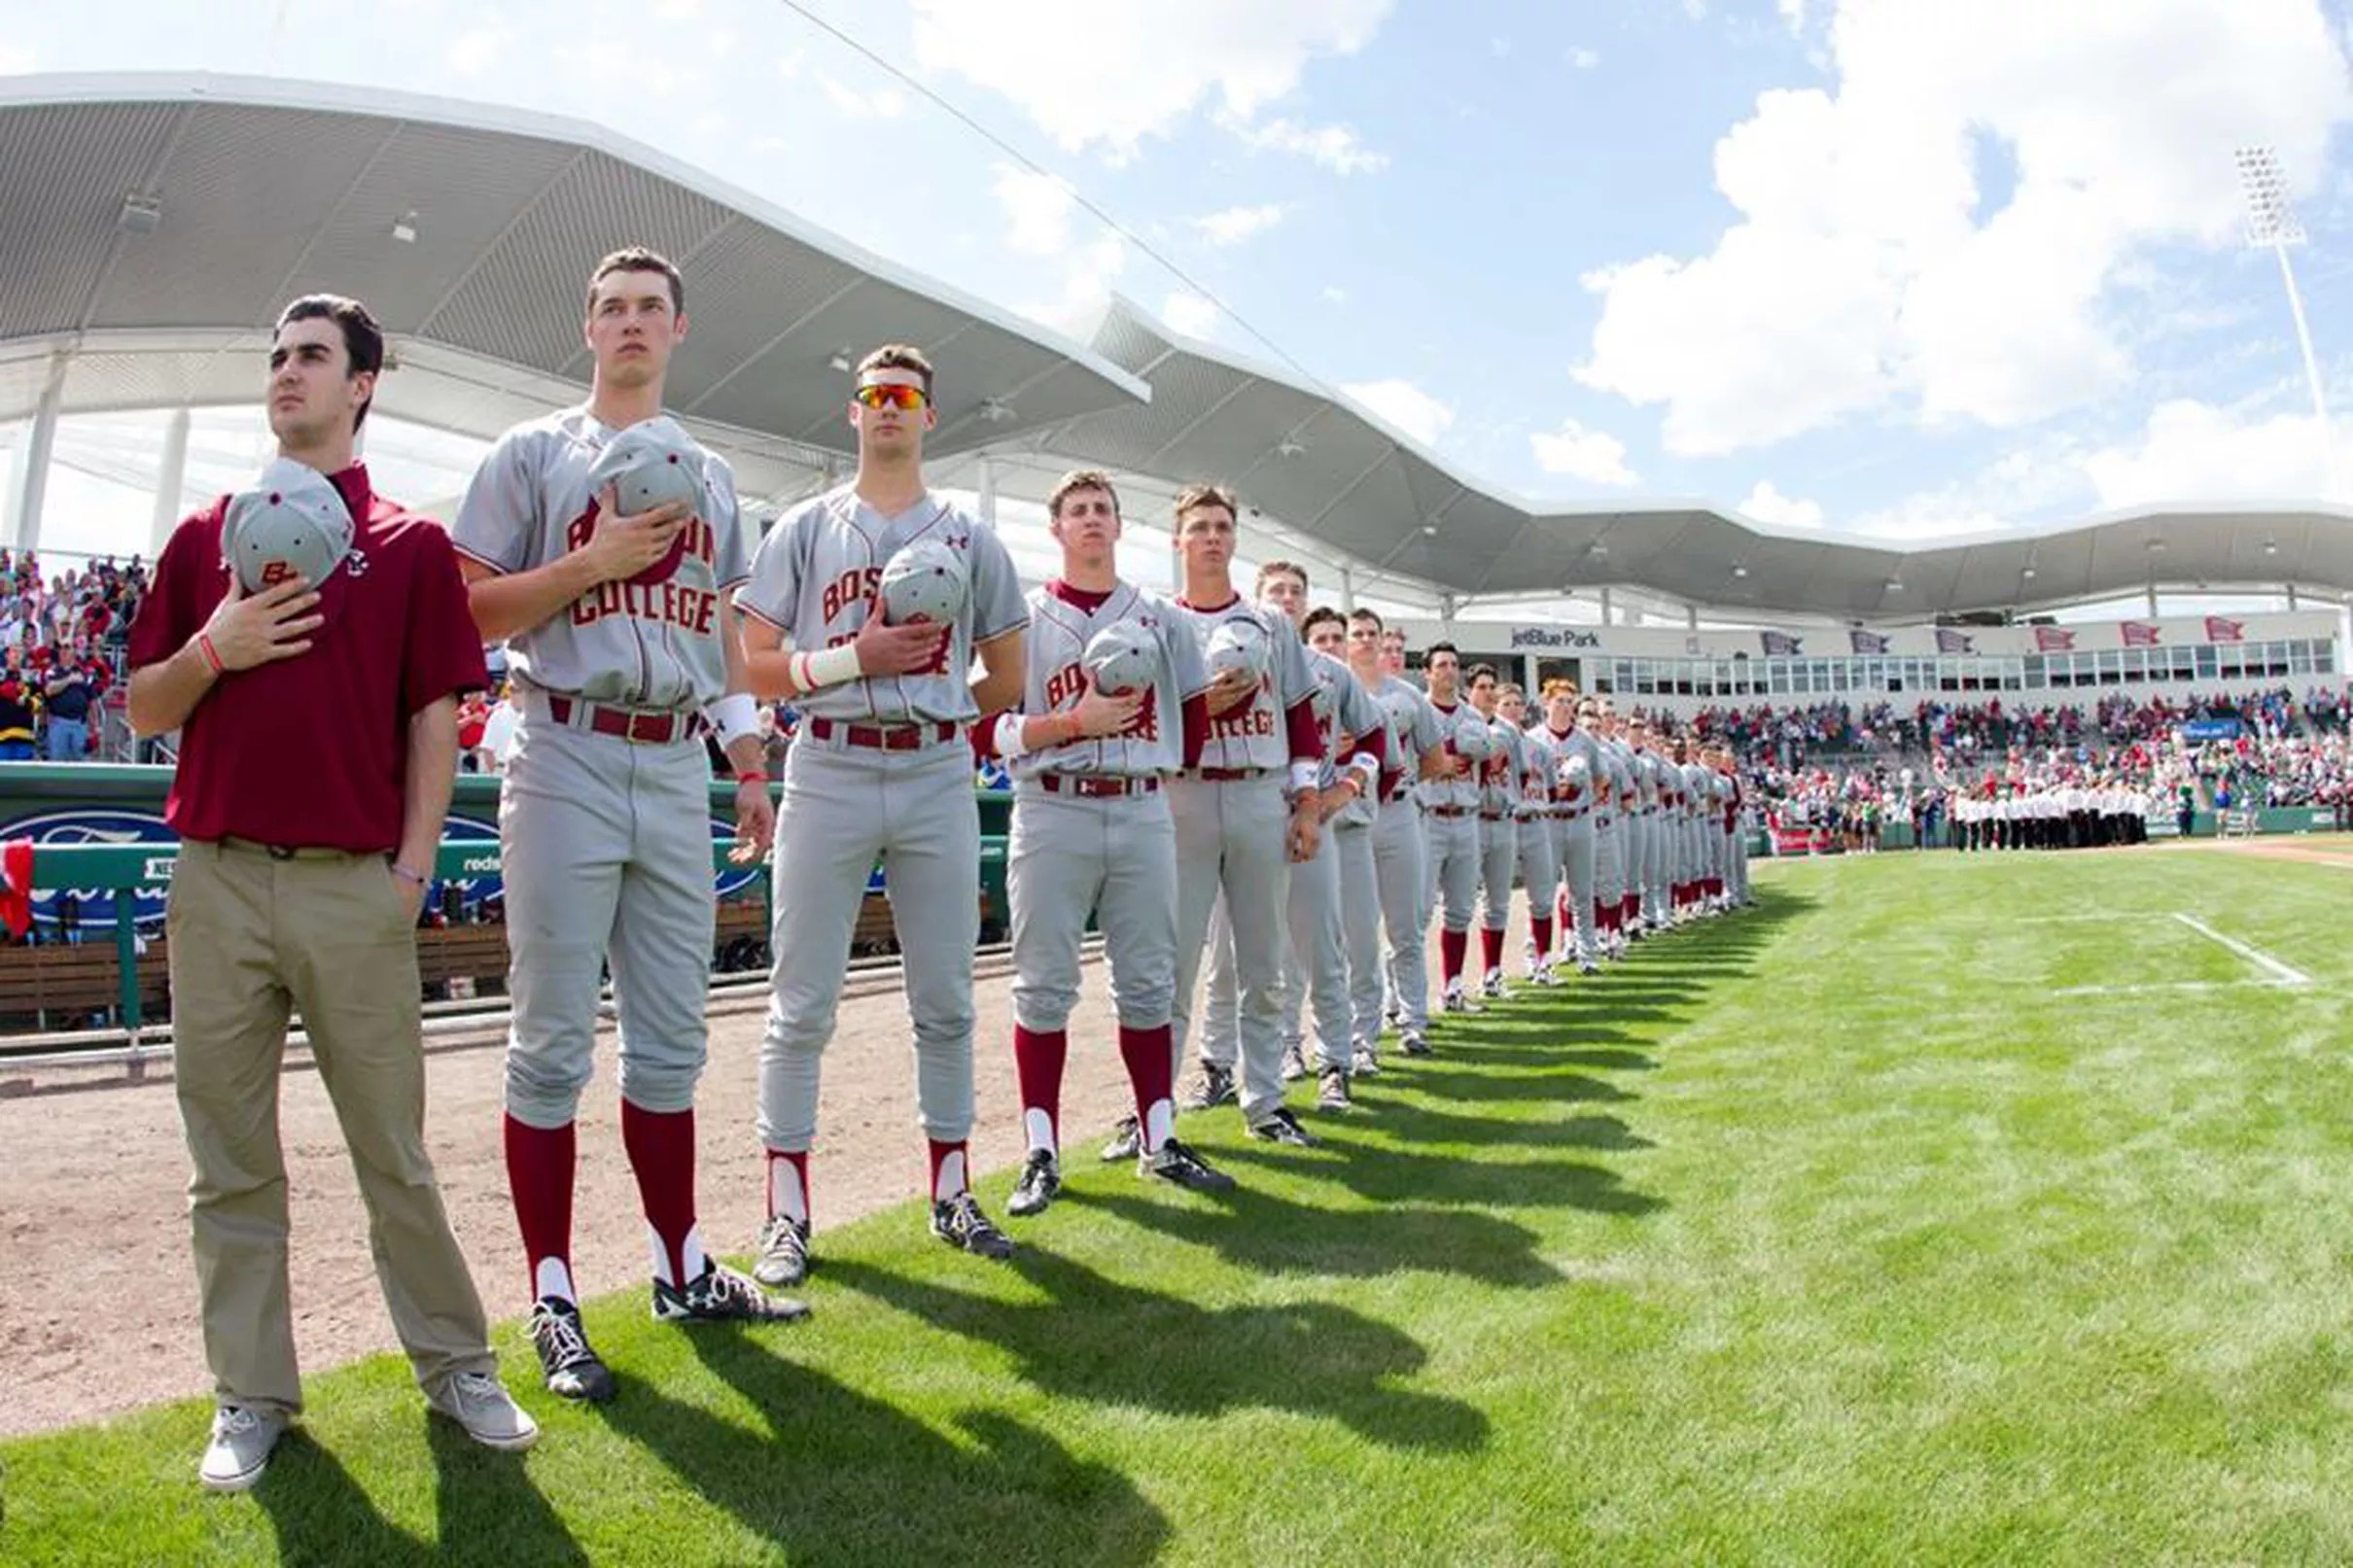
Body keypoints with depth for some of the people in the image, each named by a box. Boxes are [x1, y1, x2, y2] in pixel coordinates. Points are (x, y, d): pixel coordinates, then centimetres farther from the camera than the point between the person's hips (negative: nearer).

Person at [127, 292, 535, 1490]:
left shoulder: (410, 545, 6)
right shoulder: (204, 537, 13)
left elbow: (434, 720, 2)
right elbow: (146, 711, 13)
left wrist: (412, 869, -5)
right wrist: (216, 649, -7)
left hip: (356, 886, -3)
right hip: (216, 883, 3)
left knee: (394, 1154, 4)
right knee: (231, 1162, 10)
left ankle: (456, 1366, 18)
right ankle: (251, 1396, 23)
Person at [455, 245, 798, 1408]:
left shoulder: (712, 477, 18)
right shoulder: (532, 453, 5)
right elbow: (469, 613, -1)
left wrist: (748, 764, 12)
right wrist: (593, 560, -13)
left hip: (677, 768, 5)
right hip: (569, 761, -4)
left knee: (671, 1037, 10)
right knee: (554, 1040, 0)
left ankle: (682, 1268, 21)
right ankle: (553, 1298, 9)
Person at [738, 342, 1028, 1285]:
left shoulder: (970, 539, 14)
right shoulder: (804, 528, 9)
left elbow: (1007, 677, 17)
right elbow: (752, 667, 2)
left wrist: (941, 709, 3)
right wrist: (853, 658, -11)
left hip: (937, 777, 2)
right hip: (829, 773, -1)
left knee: (945, 1001, 6)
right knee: (802, 1004, 0)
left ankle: (950, 1190, 19)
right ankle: (786, 1207, 10)